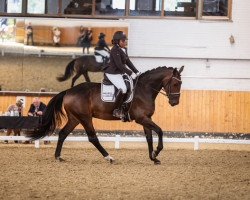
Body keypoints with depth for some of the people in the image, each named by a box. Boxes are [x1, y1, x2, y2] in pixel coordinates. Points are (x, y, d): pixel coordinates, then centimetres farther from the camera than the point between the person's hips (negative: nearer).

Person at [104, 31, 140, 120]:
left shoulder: (124, 49, 11)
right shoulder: (115, 50, -19)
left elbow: (128, 62, 16)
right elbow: (119, 65, -24)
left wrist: (136, 72, 7)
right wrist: (130, 73, -25)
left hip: (120, 73, 10)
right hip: (112, 73, -10)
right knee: (123, 89, -26)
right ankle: (116, 110, -16)